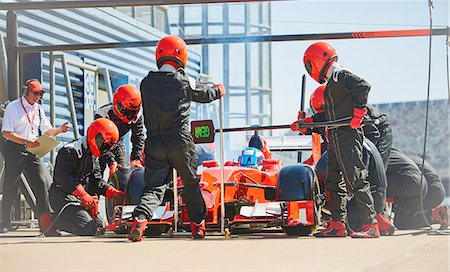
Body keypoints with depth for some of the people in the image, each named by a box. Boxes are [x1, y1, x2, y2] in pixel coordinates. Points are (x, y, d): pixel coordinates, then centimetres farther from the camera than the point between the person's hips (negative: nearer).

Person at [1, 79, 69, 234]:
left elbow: (47, 131, 16)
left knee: (44, 183, -9)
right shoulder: (13, 107, -4)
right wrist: (26, 142, -21)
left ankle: (46, 223, -10)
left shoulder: (38, 109, 15)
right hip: (14, 150, -5)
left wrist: (59, 130, -5)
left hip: (32, 151, 5)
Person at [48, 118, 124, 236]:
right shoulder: (70, 151, -15)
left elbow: (96, 181, 14)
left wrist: (113, 192, -4)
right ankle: (53, 221, -9)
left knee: (99, 226, 8)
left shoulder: (93, 156, 16)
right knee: (88, 229, -23)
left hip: (78, 198, 10)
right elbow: (63, 177, -25)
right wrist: (84, 195, -28)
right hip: (62, 196, -10)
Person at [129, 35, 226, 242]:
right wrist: (218, 90, 40)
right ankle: (198, 225, 27)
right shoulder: (185, 82, -3)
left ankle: (140, 218, -24)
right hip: (181, 142, -2)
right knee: (191, 183, 17)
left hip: (154, 142, 2)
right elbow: (206, 94, 15)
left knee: (154, 186, 2)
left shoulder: (146, 83, 3)